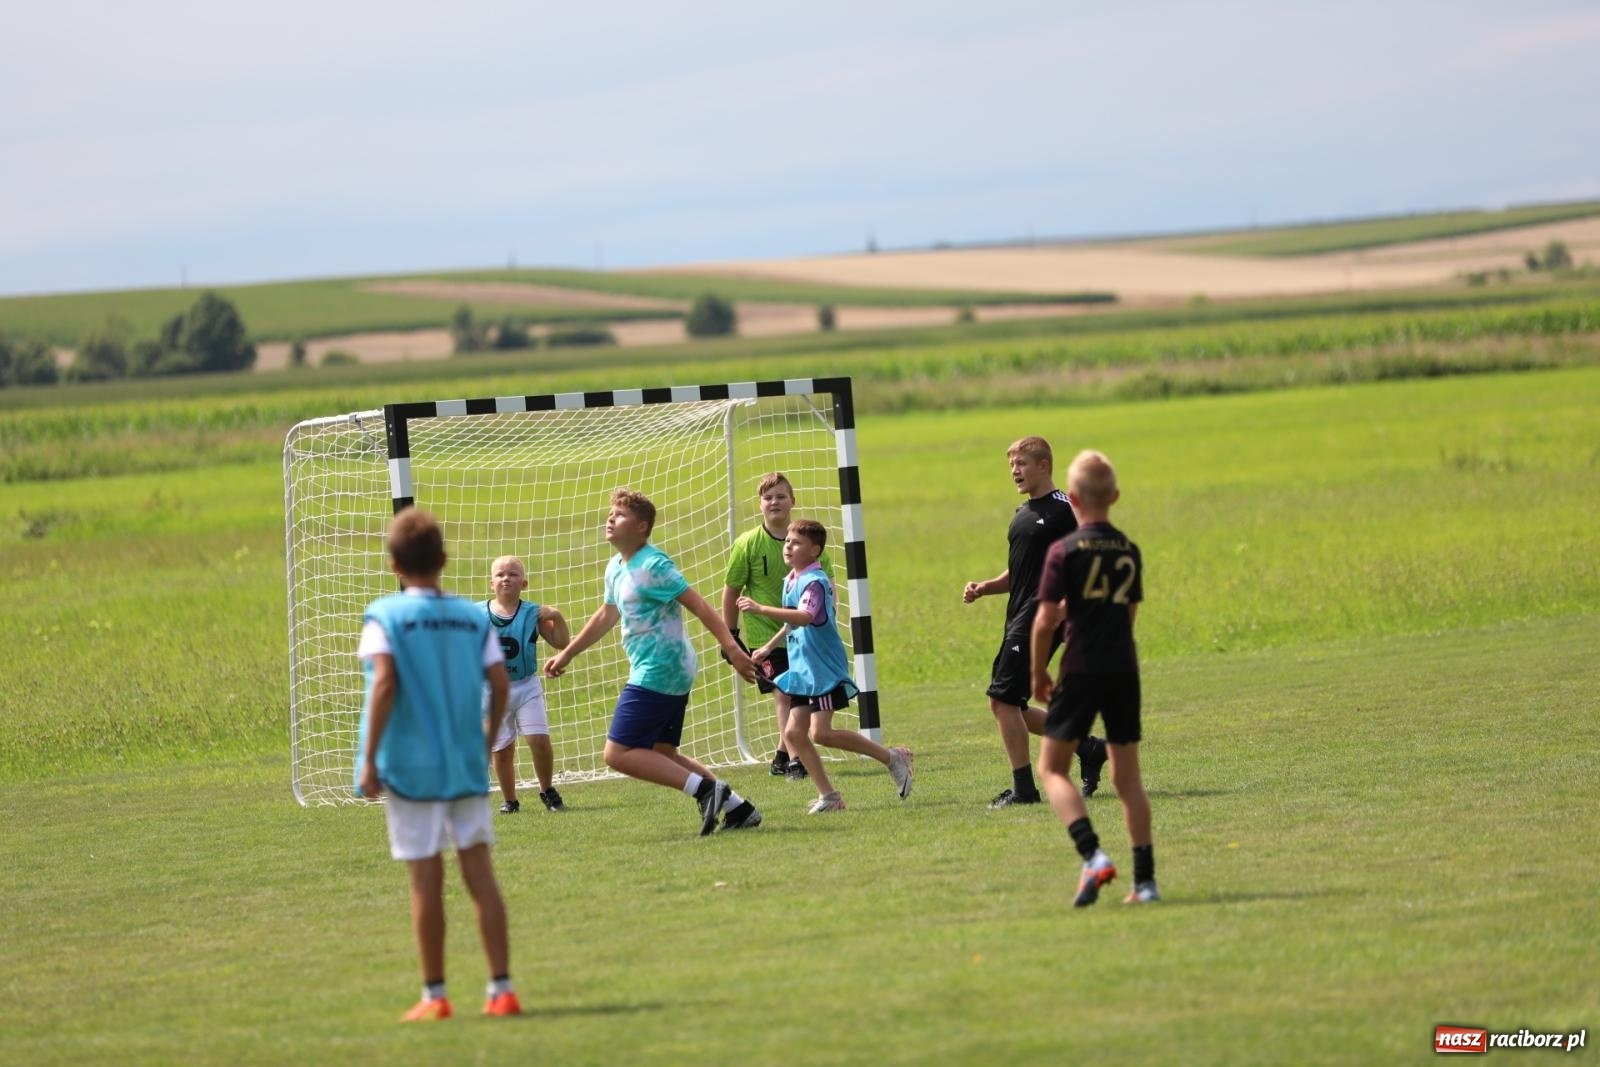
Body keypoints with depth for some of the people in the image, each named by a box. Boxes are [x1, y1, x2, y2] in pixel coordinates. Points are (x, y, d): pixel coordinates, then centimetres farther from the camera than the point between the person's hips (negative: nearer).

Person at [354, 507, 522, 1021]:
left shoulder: (384, 616, -5)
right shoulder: (473, 616, 5)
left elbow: (385, 682, -16)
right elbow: (500, 682, -1)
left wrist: (369, 759, -14)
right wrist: (487, 741, 13)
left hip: (411, 766, -3)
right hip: (468, 764, 3)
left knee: (427, 881, 2)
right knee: (481, 873, 4)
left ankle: (435, 996, 7)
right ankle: (501, 989, 1)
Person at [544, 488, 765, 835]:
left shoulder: (653, 566, -15)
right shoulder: (616, 567, 14)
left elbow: (698, 605, -19)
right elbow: (606, 616, 29)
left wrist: (732, 649, -27)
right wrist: (566, 654, 34)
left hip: (655, 674, -10)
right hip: (674, 675, 10)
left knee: (618, 753, -11)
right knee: (661, 754, 16)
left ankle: (705, 789, -15)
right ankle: (738, 808, 15)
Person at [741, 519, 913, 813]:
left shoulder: (814, 582, -16)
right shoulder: (791, 581, 12)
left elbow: (805, 616, -36)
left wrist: (761, 609, -44)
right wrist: (769, 647, 35)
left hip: (824, 669, -9)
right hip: (803, 670, 9)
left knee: (821, 733, -15)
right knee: (794, 733, 1)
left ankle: (892, 758, -3)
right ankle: (828, 796, 8)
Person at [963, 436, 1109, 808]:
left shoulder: (1064, 510, -8)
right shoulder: (1022, 514, 19)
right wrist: (983, 588, 10)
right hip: (1019, 619, 9)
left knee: (1002, 698, -13)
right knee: (1010, 707, 9)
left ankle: (1023, 788, -7)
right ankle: (1088, 748, 21)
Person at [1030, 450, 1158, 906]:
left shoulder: (1064, 551, -8)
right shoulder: (1130, 552, 8)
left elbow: (1046, 619, -12)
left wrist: (1038, 672, 1)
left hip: (1081, 669, -5)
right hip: (1125, 669, 5)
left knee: (1052, 768, 3)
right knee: (1127, 775, 10)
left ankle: (1093, 855, -17)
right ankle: (1145, 879, 7)